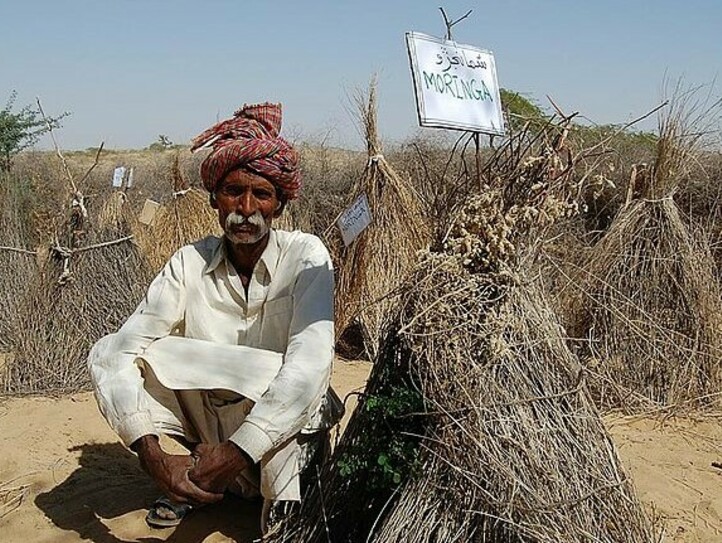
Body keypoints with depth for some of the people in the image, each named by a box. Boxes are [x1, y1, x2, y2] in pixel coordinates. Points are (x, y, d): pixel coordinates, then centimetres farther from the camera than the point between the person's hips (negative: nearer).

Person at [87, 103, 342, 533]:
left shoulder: (305, 255, -15)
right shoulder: (191, 263, -7)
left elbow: (309, 365, -27)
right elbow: (126, 348, -16)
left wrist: (239, 449, -34)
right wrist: (152, 455, -30)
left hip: (284, 425, -3)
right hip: (207, 415, 3)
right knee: (108, 352, -15)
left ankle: (286, 519, -1)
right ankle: (198, 477, 4)